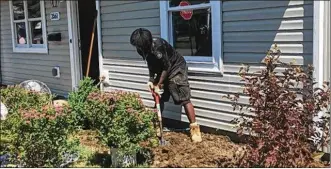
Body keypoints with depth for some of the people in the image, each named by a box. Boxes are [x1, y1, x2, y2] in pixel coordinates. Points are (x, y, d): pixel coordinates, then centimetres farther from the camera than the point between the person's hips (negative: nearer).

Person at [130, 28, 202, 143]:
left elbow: (167, 67, -25)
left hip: (176, 69, -8)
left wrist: (159, 85, -18)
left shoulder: (158, 46, -33)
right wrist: (151, 80, -5)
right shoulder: (143, 48, -8)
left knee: (184, 99, -12)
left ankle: (195, 128, -9)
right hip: (163, 71, 8)